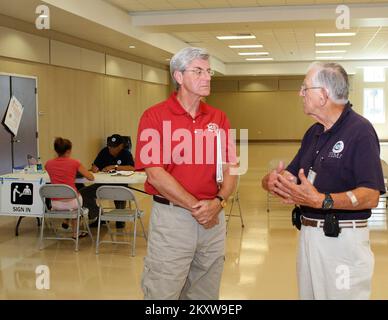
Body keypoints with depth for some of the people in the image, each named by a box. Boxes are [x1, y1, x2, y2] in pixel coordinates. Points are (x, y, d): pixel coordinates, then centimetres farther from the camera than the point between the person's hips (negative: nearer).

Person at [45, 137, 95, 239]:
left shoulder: (49, 164, 1)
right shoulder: (74, 163, -8)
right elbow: (91, 178, -1)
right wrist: (81, 170, 18)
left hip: (55, 204, 3)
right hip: (71, 203, -3)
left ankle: (66, 221, 31)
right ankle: (75, 233, 38)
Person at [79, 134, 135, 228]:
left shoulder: (126, 154, -6)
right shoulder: (104, 152, 7)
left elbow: (132, 168, -22)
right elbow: (94, 167, 8)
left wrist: (115, 167, -23)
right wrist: (94, 168, -17)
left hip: (120, 185, -5)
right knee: (83, 192, -14)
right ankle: (98, 216, 0)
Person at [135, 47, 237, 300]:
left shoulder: (218, 119, 8)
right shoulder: (155, 116, -6)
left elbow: (229, 169, 6)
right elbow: (155, 174, -12)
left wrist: (218, 202, -13)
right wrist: (195, 207, -14)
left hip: (214, 219, 5)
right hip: (171, 216, -4)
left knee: (206, 292, 14)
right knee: (163, 292, 2)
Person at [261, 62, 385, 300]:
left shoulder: (360, 131, -14)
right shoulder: (314, 132, 11)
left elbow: (371, 197, -22)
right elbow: (291, 175, 12)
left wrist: (320, 200, -34)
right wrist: (273, 180, -12)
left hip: (342, 239, -8)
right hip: (307, 234, 8)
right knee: (307, 293, 18)